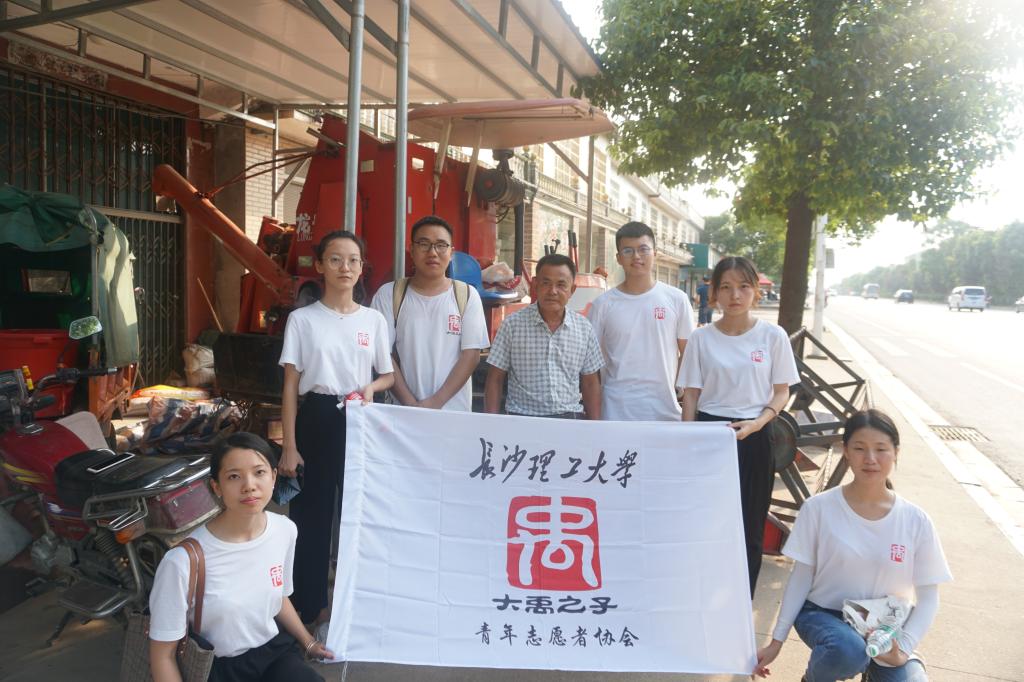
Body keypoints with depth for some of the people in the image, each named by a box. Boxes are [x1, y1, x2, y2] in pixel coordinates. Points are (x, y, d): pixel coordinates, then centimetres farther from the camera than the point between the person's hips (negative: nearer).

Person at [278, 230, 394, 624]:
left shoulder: (374, 320, 3)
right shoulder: (302, 319, -2)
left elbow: (389, 375, 11)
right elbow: (290, 387, -2)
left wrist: (371, 387, -12)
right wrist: (289, 446, -7)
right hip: (316, 419, -2)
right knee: (311, 513, 6)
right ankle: (309, 604, 22)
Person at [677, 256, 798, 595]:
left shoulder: (773, 335, -2)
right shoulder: (701, 338, -1)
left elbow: (782, 391, 2)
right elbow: (691, 394, 3)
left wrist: (757, 422, -15)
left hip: (753, 437, 0)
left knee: (749, 528, 8)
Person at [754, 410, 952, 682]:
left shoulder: (916, 521, -6)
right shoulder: (818, 508, -12)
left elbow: (928, 597, 2)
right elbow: (801, 577, -3)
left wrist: (903, 647, -13)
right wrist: (777, 640, -3)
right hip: (824, 613, -2)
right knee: (848, 651, -36)